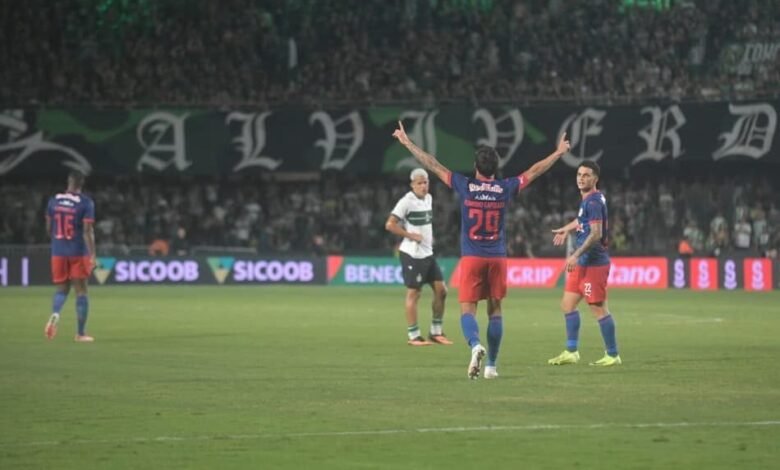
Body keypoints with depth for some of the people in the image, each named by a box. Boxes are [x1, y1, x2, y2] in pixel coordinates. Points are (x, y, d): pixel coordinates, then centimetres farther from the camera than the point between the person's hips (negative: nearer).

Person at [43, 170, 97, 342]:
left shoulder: (54, 201, 4)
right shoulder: (86, 203, -9)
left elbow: (49, 228, 12)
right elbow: (88, 230, -15)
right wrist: (92, 255, -15)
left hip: (58, 252, 3)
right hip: (78, 252, -3)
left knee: (62, 289, 15)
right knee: (81, 291, 6)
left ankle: (55, 314, -16)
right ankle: (81, 333, 7)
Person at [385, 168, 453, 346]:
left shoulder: (428, 198, 11)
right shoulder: (407, 201, -14)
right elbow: (390, 225, -16)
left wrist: (429, 236, 11)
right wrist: (411, 235, -16)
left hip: (427, 253, 8)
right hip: (412, 254, -8)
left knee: (441, 290, 4)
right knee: (413, 293, -3)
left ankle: (436, 332, 14)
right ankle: (413, 336, 3)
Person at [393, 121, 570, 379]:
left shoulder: (465, 186, -4)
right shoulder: (505, 188, 0)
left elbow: (433, 165, 3)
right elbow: (533, 172, 13)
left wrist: (407, 142, 13)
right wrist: (559, 152, 27)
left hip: (471, 258, -2)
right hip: (497, 258, 2)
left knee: (468, 309, -2)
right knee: (495, 310, 10)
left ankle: (475, 345, -31)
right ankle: (491, 365, 10)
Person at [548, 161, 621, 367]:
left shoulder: (594, 201, -15)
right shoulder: (586, 200, 13)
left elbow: (596, 234, -22)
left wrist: (576, 255, -24)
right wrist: (567, 229, 43)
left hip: (594, 263, -10)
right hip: (582, 263, 10)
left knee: (598, 308, -6)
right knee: (568, 304, 12)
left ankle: (612, 355, 1)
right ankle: (571, 352, 18)